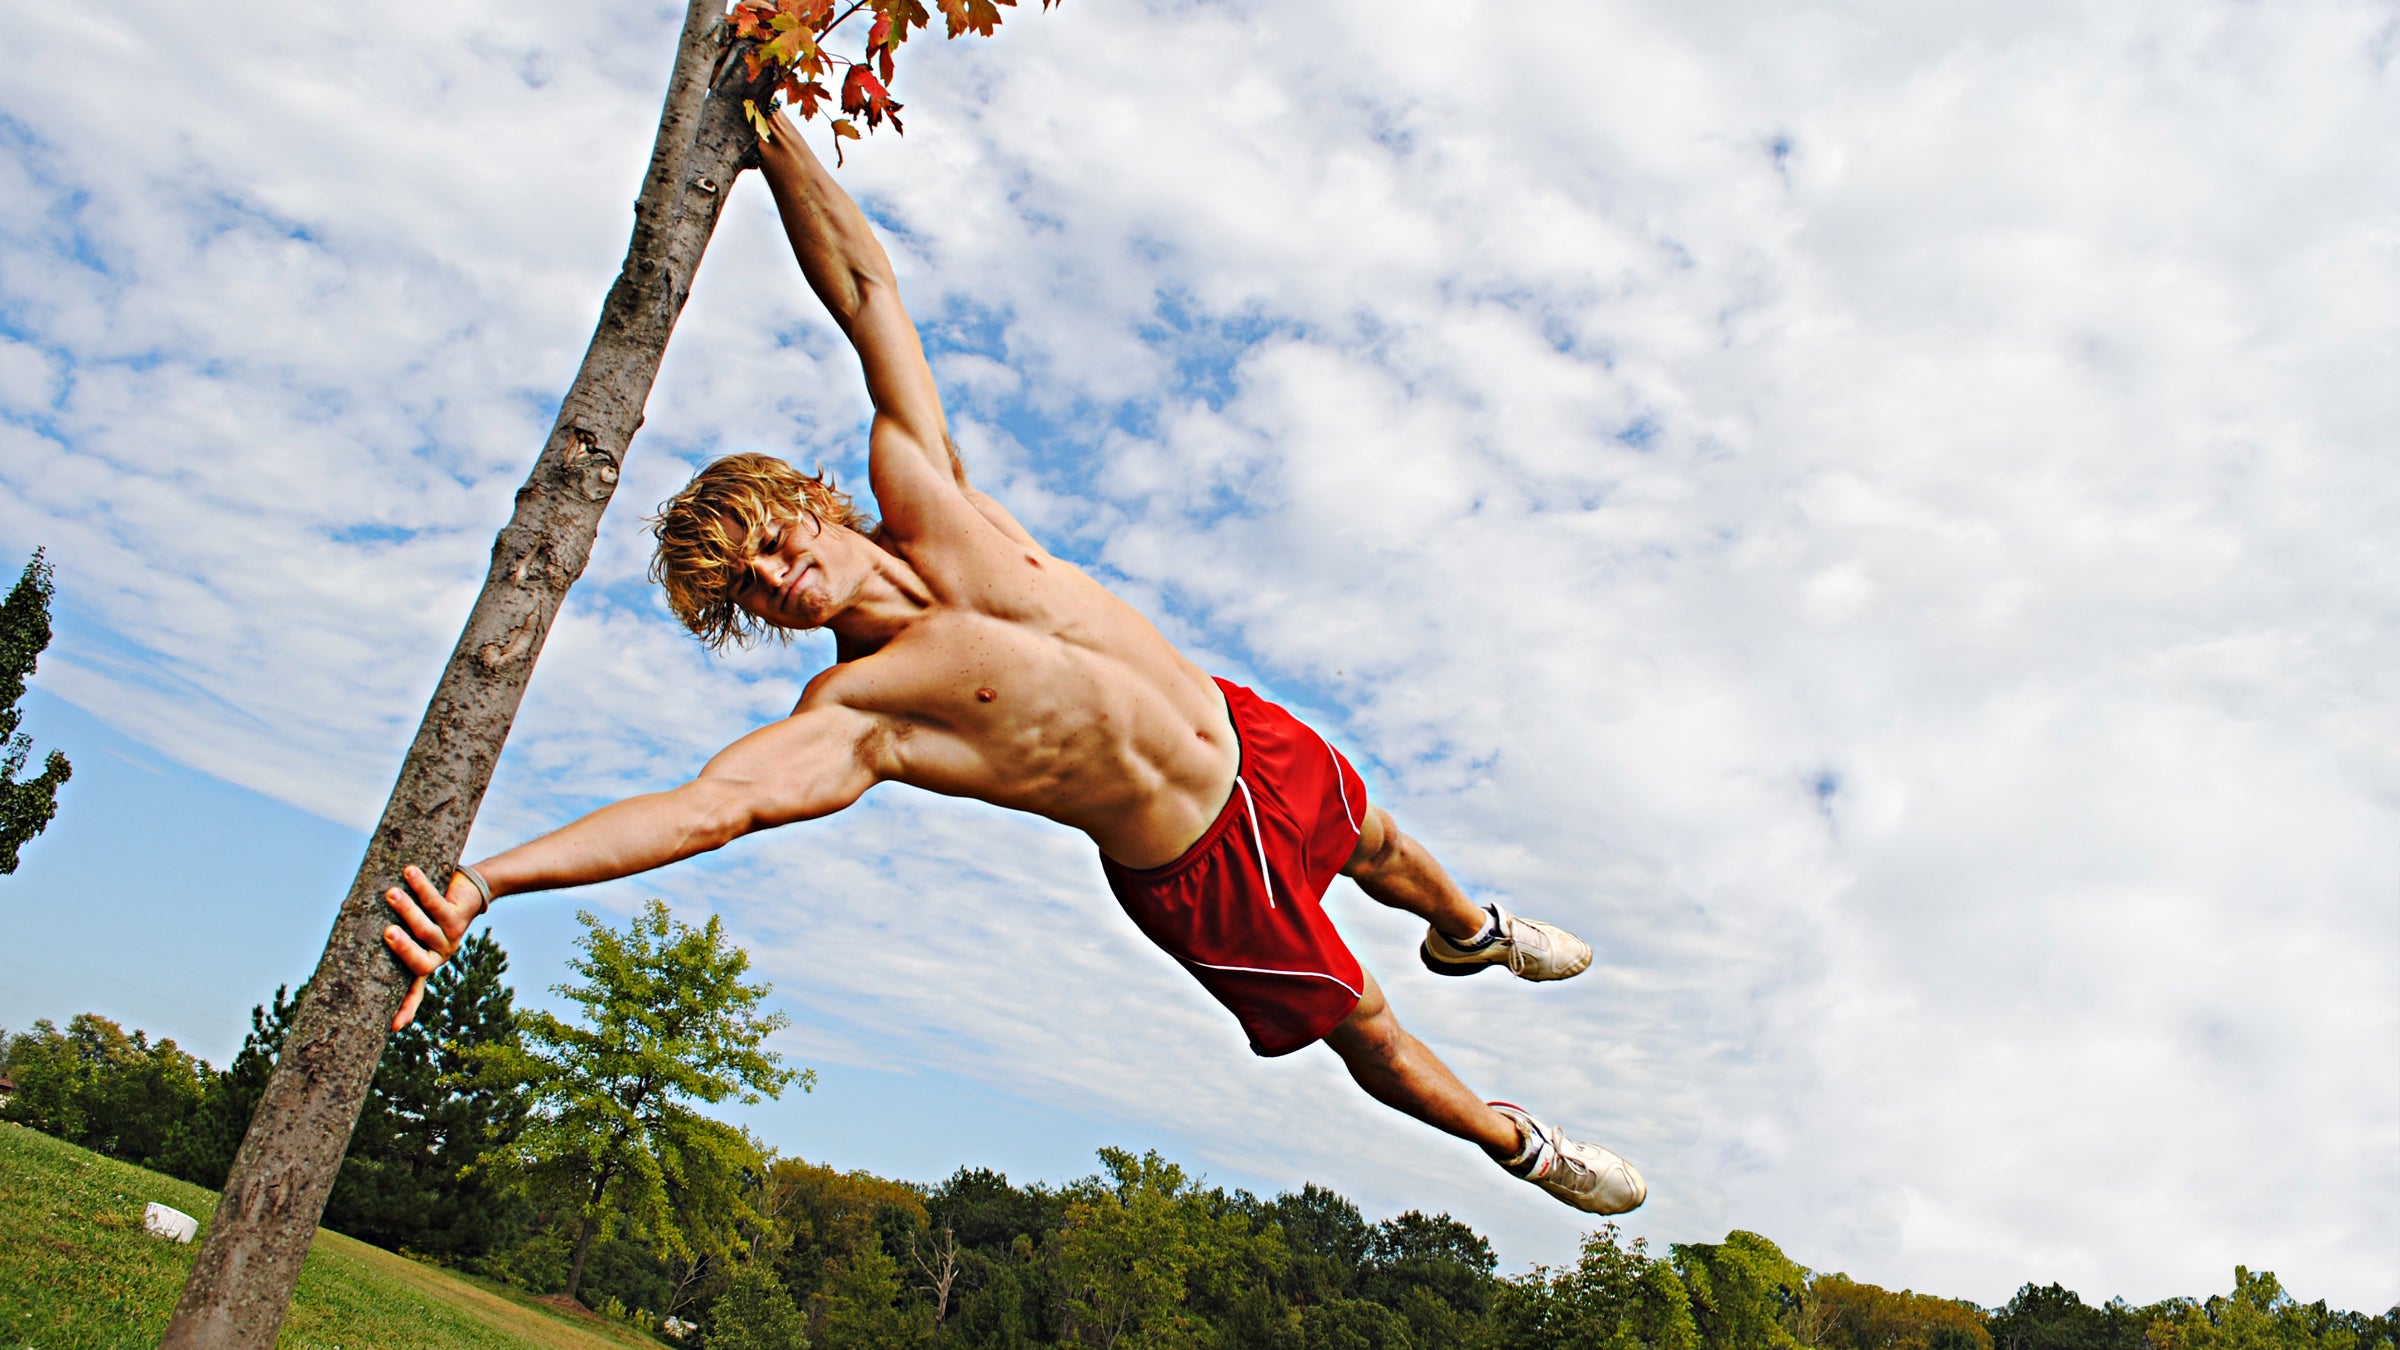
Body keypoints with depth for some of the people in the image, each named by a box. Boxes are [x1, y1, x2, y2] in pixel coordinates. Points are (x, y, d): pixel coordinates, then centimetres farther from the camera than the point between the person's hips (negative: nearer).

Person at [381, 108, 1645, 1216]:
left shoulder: (922, 495, -12)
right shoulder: (849, 717, -25)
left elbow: (869, 295, -11)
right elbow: (707, 803, -39)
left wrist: (772, 131, -15)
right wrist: (478, 880, -50)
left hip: (1250, 740, 4)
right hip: (1196, 870, -4)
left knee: (1375, 843, 31)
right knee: (1362, 1028, 13)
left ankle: (1469, 929, 67)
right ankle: (1515, 1141, 44)